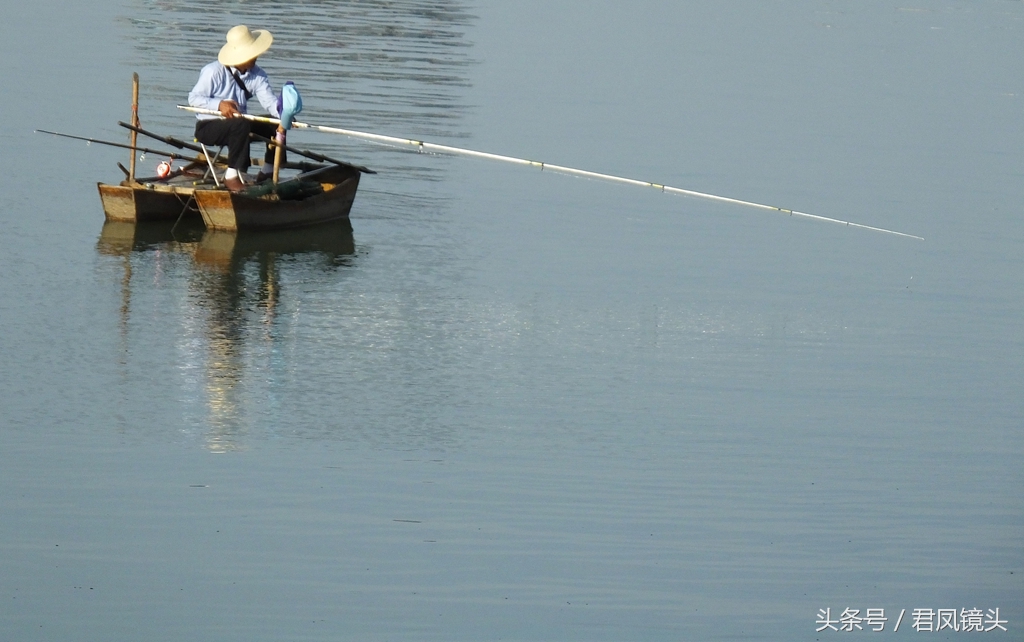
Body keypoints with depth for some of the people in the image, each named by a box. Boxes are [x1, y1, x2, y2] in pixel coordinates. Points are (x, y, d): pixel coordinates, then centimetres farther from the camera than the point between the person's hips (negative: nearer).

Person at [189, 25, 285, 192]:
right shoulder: (214, 72, -18)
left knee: (275, 125, -6)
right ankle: (232, 176, -30)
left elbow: (269, 98, -12)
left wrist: (283, 114, -34)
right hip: (208, 126, -7)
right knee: (241, 125, -36)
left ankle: (268, 172, 11)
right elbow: (194, 98, -18)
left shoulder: (257, 74, 1)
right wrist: (219, 104, -34)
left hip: (237, 124, 7)